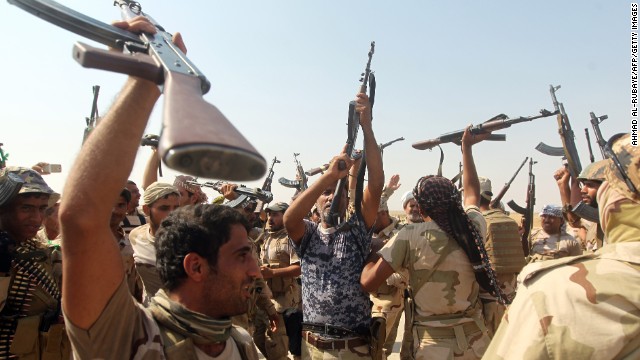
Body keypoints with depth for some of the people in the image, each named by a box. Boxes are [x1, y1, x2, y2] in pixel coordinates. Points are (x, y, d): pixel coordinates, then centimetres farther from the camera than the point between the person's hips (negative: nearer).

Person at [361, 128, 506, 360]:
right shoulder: (475, 227, -5)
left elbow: (368, 282, -19)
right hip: (477, 340, 4)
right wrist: (466, 146, 26)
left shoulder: (410, 236, -17)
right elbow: (471, 192, 16)